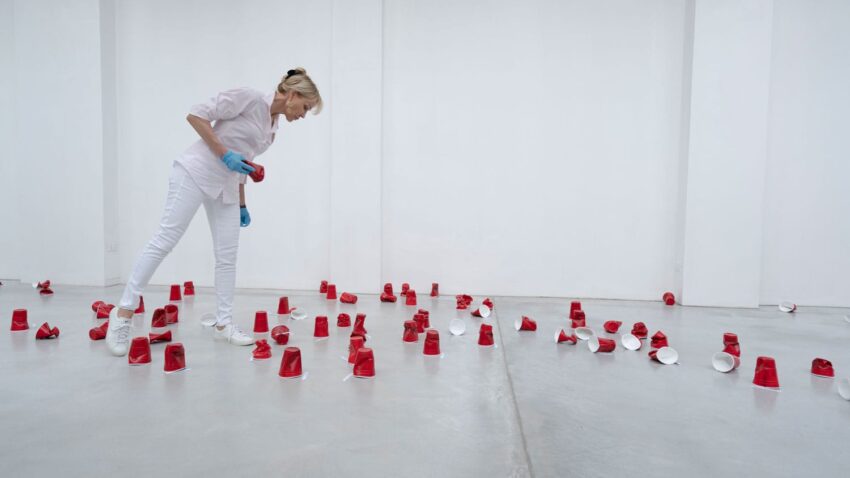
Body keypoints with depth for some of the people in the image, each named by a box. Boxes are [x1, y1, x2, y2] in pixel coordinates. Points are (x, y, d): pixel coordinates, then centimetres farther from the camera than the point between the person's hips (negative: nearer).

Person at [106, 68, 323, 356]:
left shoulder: (271, 130, 15)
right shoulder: (249, 97, -10)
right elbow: (196, 115, -14)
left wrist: (242, 205, 19)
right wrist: (224, 154, -18)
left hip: (226, 186, 8)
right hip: (196, 173, -8)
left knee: (227, 256, 3)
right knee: (165, 241, -9)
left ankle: (223, 323, 11)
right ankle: (124, 311, 0)